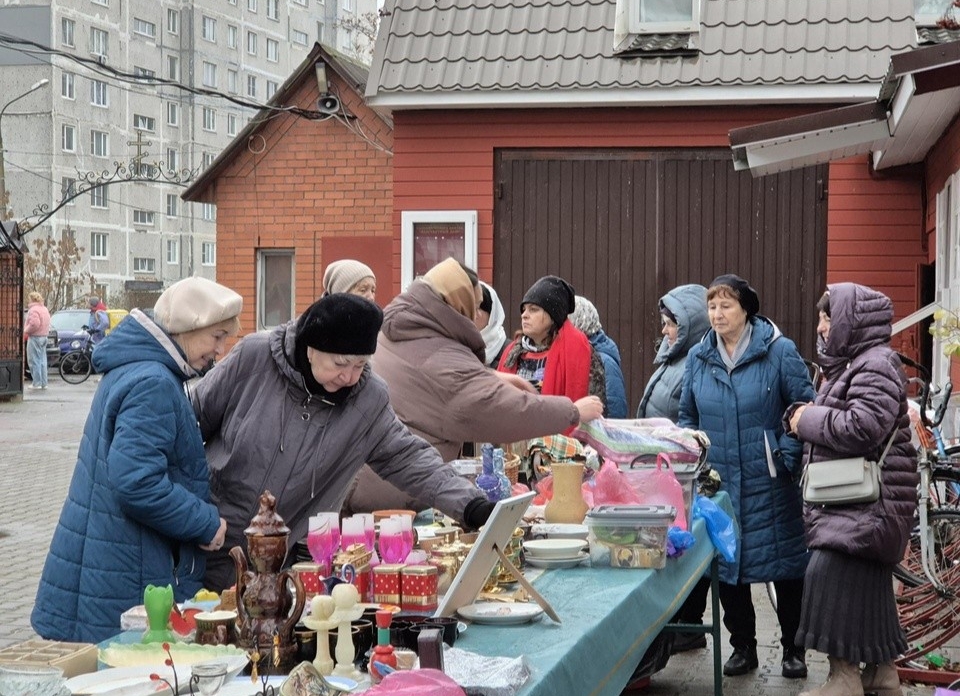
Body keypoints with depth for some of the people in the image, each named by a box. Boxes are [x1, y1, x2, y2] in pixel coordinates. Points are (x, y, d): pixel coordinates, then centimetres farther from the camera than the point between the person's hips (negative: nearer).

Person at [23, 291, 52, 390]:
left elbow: (34, 324, -25)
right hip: (44, 336, 9)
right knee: (42, 360, 12)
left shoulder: (33, 310, -15)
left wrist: (26, 331, -10)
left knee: (34, 360, -5)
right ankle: (43, 383, 13)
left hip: (35, 337, -9)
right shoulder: (45, 309, 15)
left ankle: (37, 383, -6)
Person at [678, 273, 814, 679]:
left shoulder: (778, 352, -6)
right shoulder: (698, 358, 7)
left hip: (768, 484, -4)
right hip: (718, 482, 4)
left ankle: (793, 649, 19)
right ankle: (742, 646, 24)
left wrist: (786, 456, -10)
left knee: (783, 562, 4)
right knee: (726, 563, 9)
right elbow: (687, 417, 17)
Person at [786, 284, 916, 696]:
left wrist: (808, 419, -12)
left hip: (868, 502, -10)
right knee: (868, 586, 12)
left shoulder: (877, 364, -12)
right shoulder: (853, 363, 20)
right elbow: (835, 421, 26)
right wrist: (802, 416, 6)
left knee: (830, 576, -18)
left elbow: (861, 428, -25)